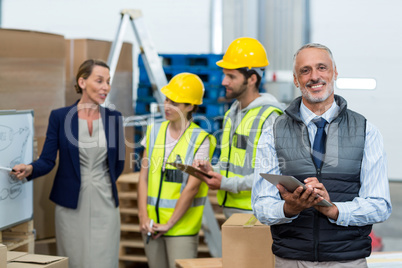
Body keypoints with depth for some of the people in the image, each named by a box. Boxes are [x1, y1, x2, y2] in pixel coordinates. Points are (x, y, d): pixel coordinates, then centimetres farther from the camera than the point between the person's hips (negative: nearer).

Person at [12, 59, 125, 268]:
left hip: (104, 204, 2)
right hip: (71, 204, -1)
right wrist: (29, 169, -23)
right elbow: (47, 160, -5)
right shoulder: (60, 117, -1)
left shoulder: (114, 118, 5)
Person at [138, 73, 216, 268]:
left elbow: (192, 187, -12)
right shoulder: (154, 132, 7)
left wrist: (169, 223, -12)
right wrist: (143, 216, -3)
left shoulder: (200, 140, -7)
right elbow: (144, 177, 6)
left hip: (182, 226, -4)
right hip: (152, 224, 5)